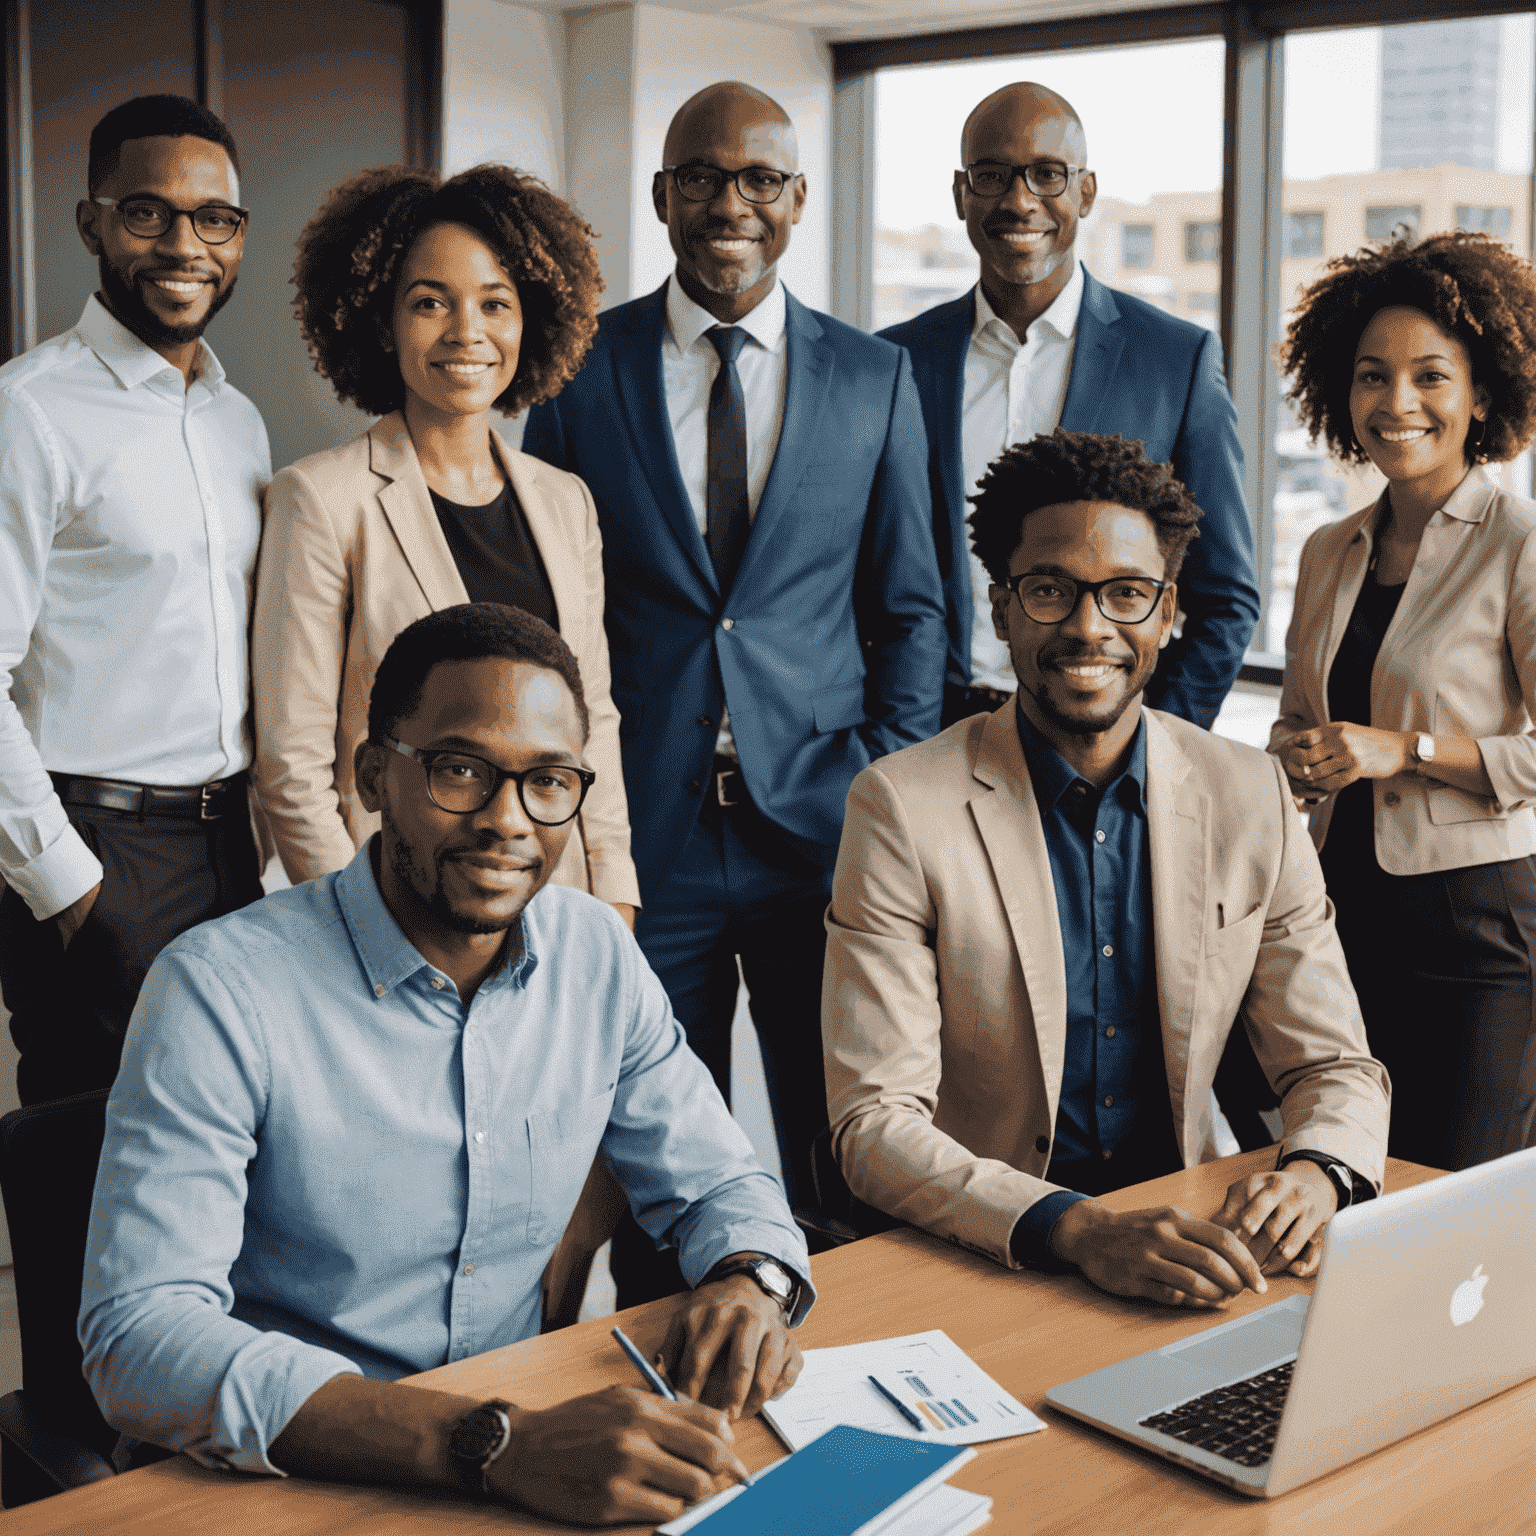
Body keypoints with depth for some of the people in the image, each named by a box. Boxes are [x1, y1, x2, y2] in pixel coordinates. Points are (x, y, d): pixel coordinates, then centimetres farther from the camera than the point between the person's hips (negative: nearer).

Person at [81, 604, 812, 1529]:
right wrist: (495, 1445, -34)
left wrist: (749, 1280, -13)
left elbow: (719, 1184, 12)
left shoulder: (599, 954, 1)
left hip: (528, 1430, 4)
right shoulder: (220, 991, -15)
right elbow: (140, 1344, -24)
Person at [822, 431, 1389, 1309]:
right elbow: (875, 1121, -15)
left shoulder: (1252, 798, 2)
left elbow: (1333, 1066, 6)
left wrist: (1317, 1174, -17)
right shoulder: (904, 808, -10)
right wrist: (1076, 1230, -30)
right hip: (986, 1262, -3)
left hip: (1189, 1231, 3)